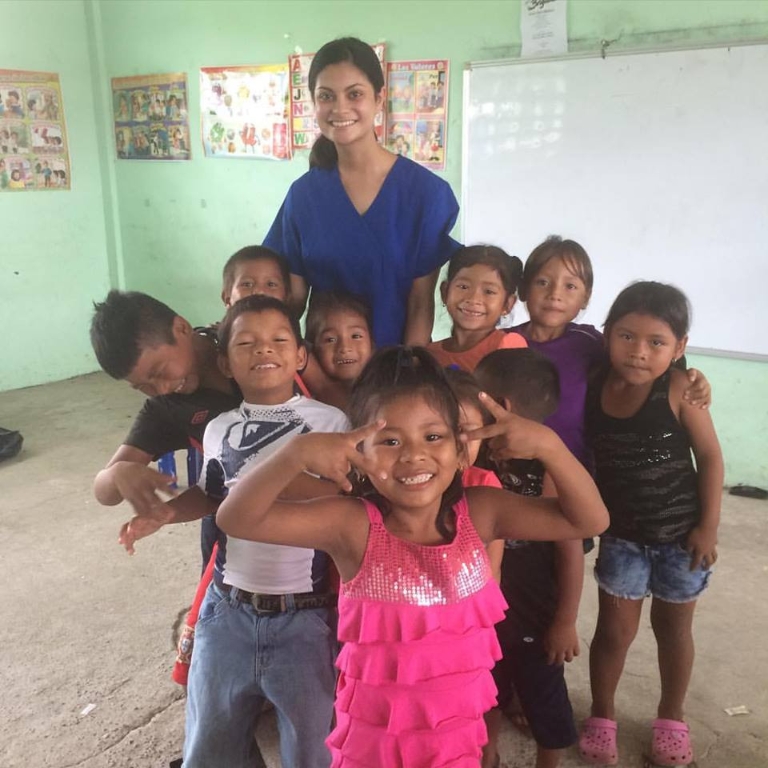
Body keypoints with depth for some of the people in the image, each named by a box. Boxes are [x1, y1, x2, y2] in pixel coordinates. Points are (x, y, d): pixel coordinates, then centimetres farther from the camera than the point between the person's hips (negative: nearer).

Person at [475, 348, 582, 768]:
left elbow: (571, 553, -19)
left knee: (544, 701, 16)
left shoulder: (548, 472, -25)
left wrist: (566, 622, -14)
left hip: (535, 616, -6)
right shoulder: (479, 460, -8)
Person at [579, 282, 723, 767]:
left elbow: (710, 457, -11)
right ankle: (602, 716, 35)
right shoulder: (596, 387, -12)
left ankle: (671, 718, 42)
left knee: (673, 627, 19)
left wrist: (708, 527, -9)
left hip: (680, 531, -1)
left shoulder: (679, 390, -19)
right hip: (622, 534, 1)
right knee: (615, 629, 12)